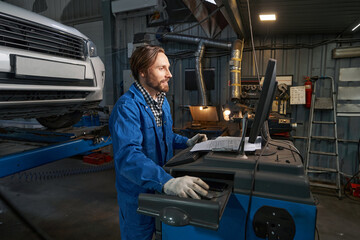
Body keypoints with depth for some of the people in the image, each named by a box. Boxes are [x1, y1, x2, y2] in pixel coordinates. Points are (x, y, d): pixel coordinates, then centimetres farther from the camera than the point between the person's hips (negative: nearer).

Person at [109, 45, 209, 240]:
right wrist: (166, 181, -51)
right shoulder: (127, 106, -26)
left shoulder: (163, 102, 4)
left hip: (162, 189, 8)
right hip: (138, 194, -7)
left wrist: (187, 142, 1)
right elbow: (128, 155, -39)